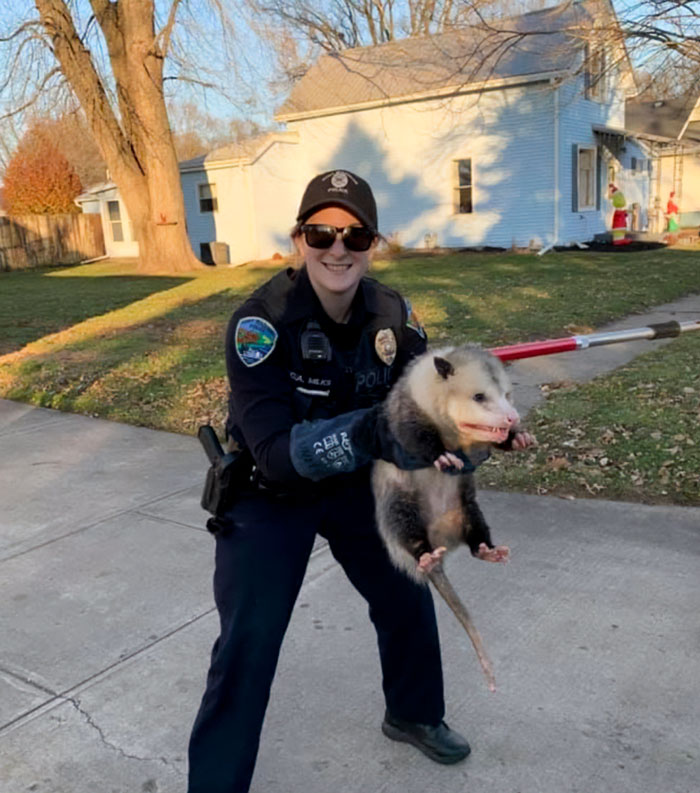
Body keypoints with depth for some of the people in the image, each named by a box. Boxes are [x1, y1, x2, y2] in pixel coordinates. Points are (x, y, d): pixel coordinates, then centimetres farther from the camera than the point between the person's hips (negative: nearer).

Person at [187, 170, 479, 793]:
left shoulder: (393, 314, -13)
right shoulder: (261, 323, -28)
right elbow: (275, 451, -34)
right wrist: (365, 432, -49)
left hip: (356, 483, 5)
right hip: (269, 493, -5)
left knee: (408, 597, 15)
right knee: (246, 647, -7)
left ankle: (414, 714, 45)